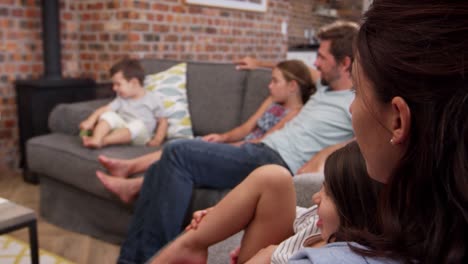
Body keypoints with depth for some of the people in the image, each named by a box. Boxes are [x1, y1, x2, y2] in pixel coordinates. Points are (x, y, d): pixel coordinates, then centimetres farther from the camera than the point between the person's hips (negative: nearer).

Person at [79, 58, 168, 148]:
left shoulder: (154, 100, 0)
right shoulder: (121, 98, 14)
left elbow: (163, 121, -1)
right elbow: (105, 109, 2)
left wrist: (157, 140, -15)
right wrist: (90, 121, -14)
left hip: (139, 136, -4)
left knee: (138, 125, -36)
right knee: (109, 115, -19)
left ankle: (101, 141, -45)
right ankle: (96, 139, -44)